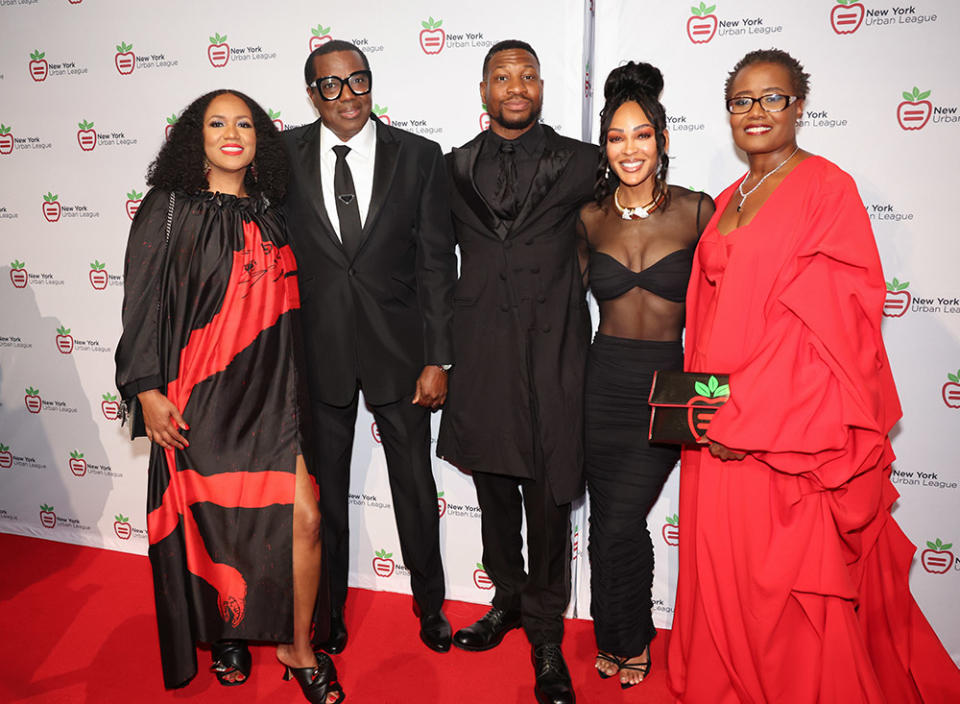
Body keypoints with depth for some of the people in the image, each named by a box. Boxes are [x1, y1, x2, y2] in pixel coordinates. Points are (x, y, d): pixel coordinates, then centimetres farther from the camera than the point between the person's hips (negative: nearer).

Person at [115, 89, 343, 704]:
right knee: (214, 521, 10)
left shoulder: (268, 215, 11)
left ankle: (298, 646, 16)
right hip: (200, 398, -2)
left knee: (305, 518, -5)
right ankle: (225, 634, 37)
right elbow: (142, 304, -2)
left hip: (271, 393, 3)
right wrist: (148, 389, -8)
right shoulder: (169, 209, 0)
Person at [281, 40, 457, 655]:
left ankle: (430, 604, 35)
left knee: (415, 483, 11)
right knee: (323, 485, 14)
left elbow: (437, 262, -3)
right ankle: (329, 609, 37)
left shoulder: (419, 156, -2)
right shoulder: (285, 156, 1)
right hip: (316, 350, 1)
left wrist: (438, 358, -7)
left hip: (399, 349, -1)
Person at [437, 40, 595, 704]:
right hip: (482, 354, 3)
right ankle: (508, 600, 37)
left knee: (549, 498, 3)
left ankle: (545, 631, 23)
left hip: (551, 353, -2)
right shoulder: (455, 167, 9)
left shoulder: (579, 162, 2)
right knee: (494, 490, 15)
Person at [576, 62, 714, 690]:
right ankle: (613, 636, 36)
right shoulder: (590, 219, 2)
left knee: (621, 522, -2)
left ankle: (632, 640, 28)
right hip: (603, 380, 3)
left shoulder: (697, 211, -5)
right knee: (605, 518, 11)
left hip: (667, 384, -2)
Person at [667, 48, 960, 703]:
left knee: (786, 578, 4)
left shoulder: (827, 189, -7)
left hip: (790, 425, -6)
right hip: (718, 422, 7)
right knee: (723, 569, 15)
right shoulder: (729, 201, 14)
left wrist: (748, 416, -19)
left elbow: (830, 319, -15)